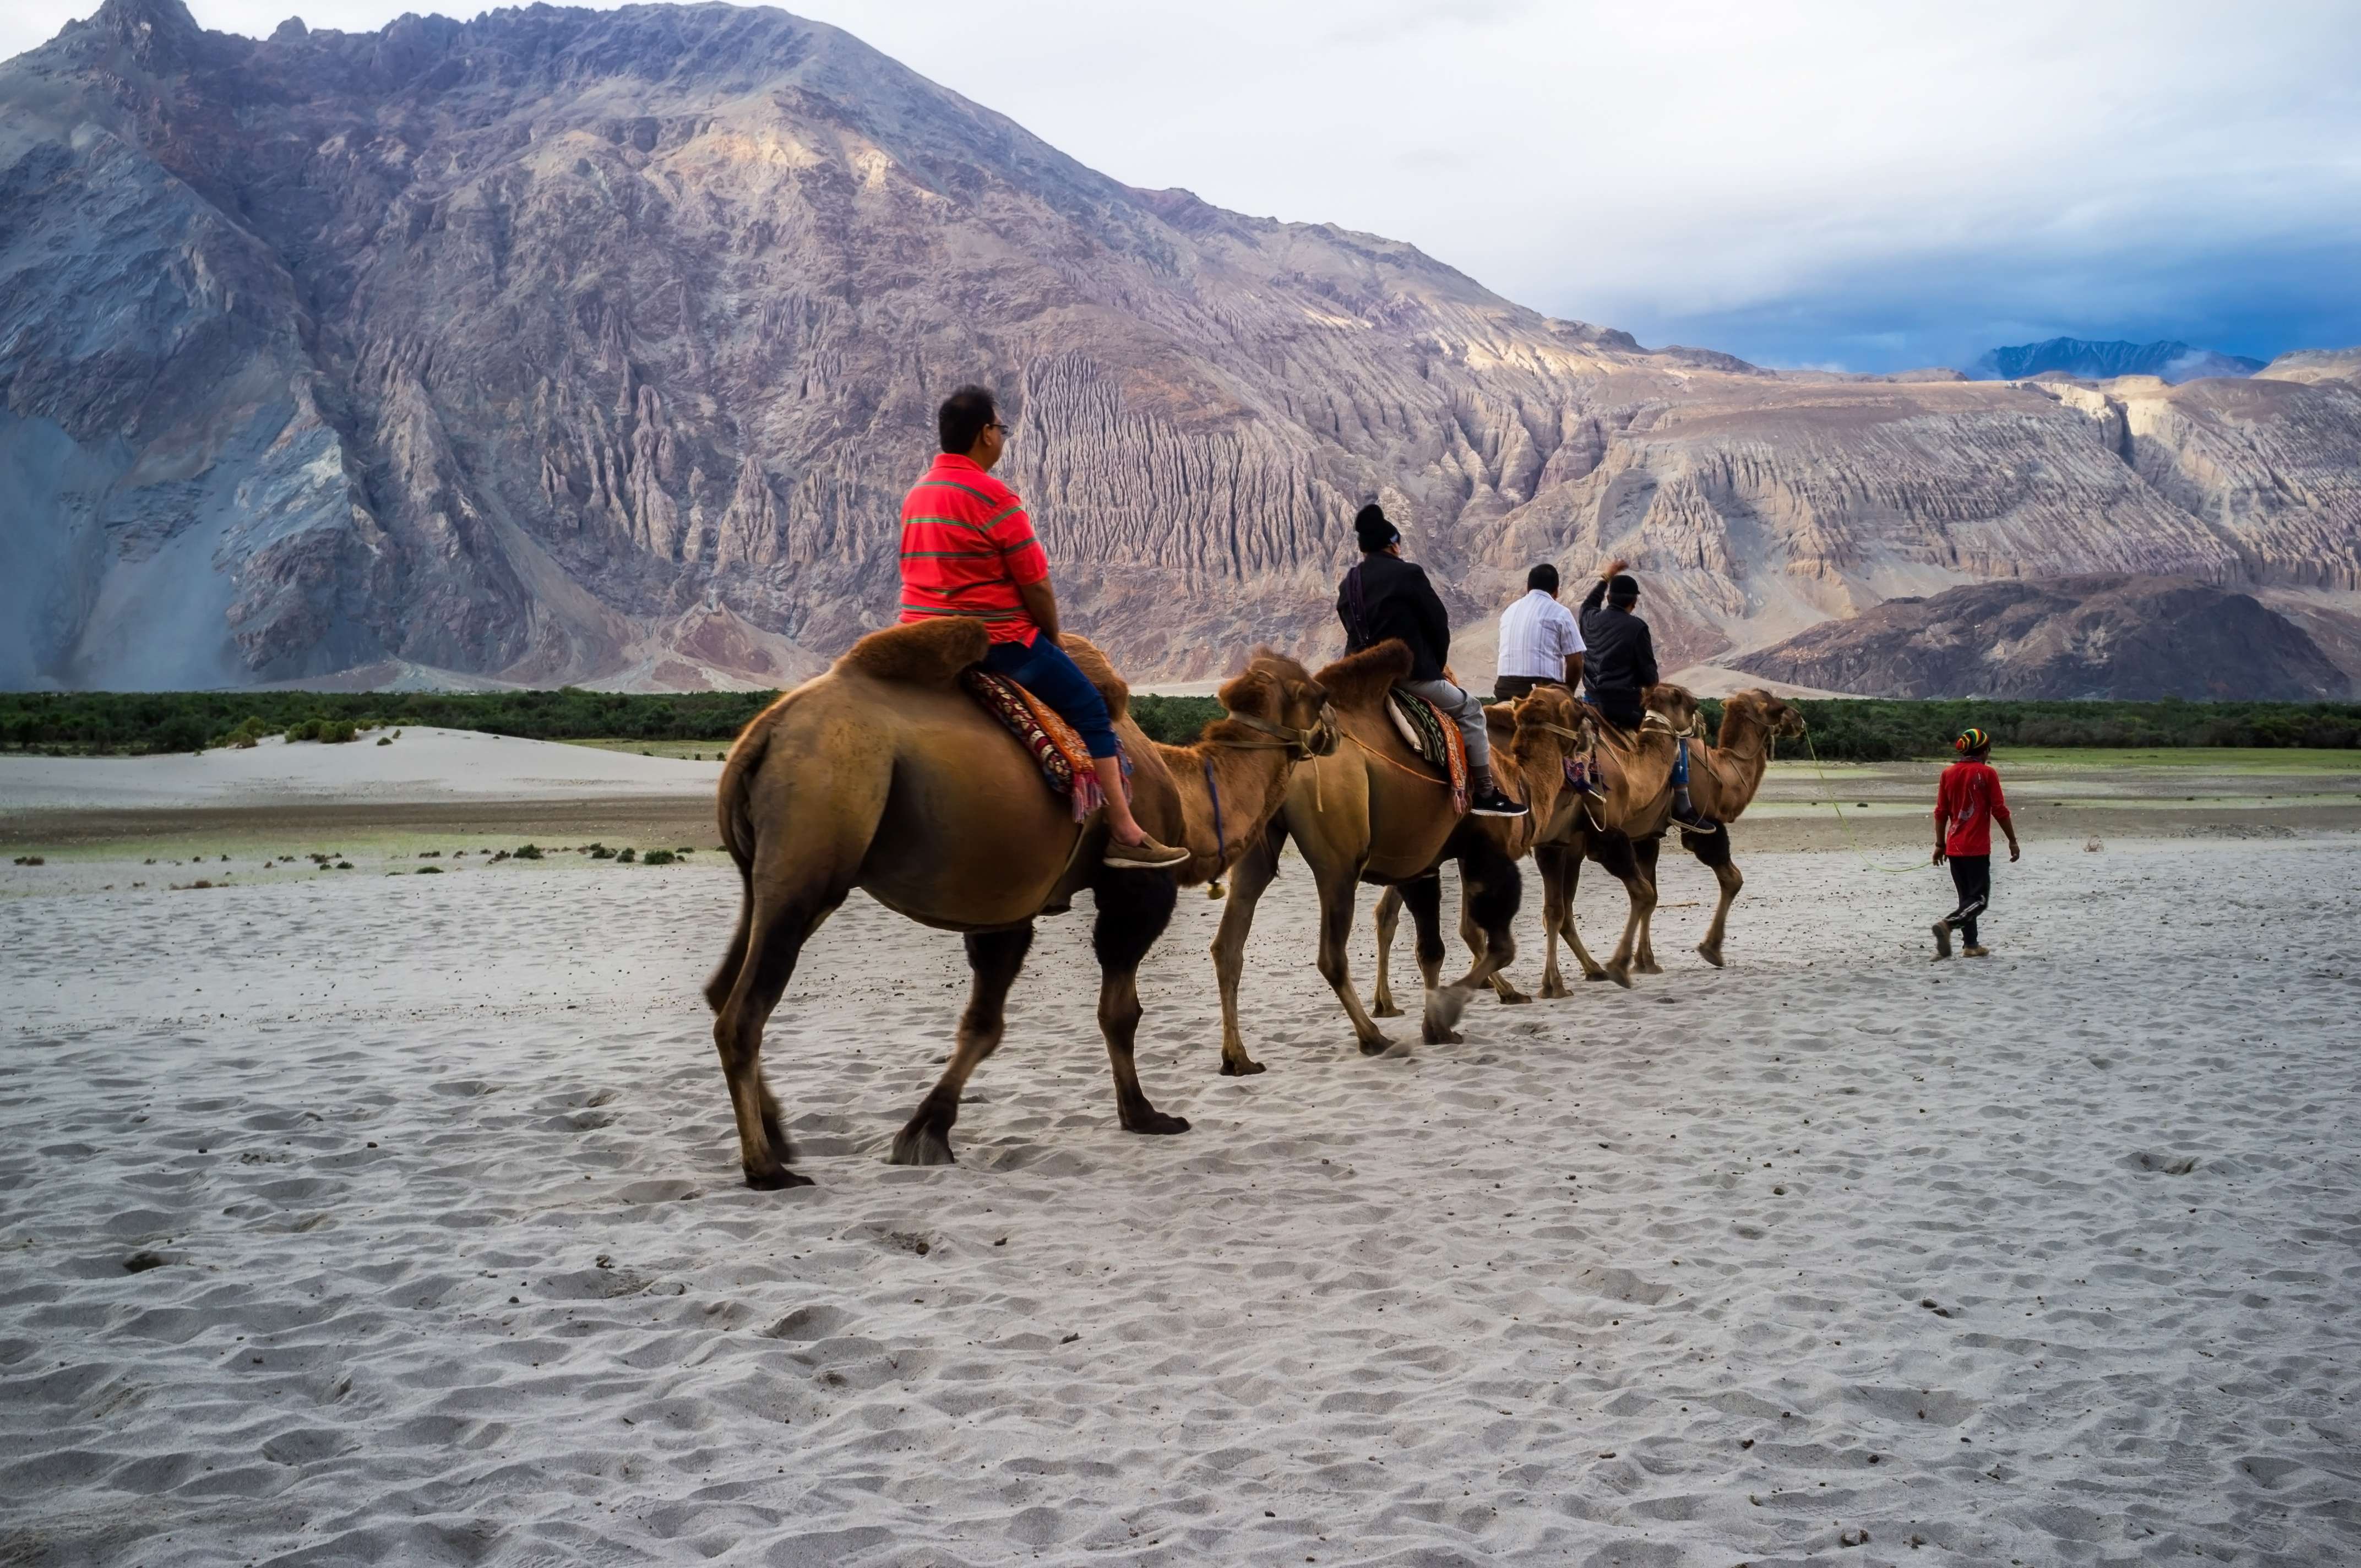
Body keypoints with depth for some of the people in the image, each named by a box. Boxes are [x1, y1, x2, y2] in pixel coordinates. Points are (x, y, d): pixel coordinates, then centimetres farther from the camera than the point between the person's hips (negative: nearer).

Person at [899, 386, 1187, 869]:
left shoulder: (916, 495, 10)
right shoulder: (994, 497, -15)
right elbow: (1037, 585, -13)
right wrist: (1052, 638, 5)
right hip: (994, 642, -8)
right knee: (1089, 709, 3)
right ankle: (1125, 834, 1)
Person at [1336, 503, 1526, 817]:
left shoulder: (1349, 584, 10)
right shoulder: (1408, 575, -10)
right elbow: (1439, 625, -5)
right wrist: (1437, 665, 11)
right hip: (1409, 674, -7)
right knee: (1469, 707, 11)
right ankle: (1485, 793, 7)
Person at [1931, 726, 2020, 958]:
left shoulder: (1949, 773, 7)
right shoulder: (1987, 773, -7)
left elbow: (1941, 813, 9)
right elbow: (2000, 810, -7)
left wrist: (1940, 845, 15)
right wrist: (2013, 841, 1)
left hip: (1954, 847, 6)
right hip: (1977, 848, -6)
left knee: (1967, 896, 15)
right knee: (1980, 898, -4)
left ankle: (1972, 945, 16)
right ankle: (1947, 924, -27)